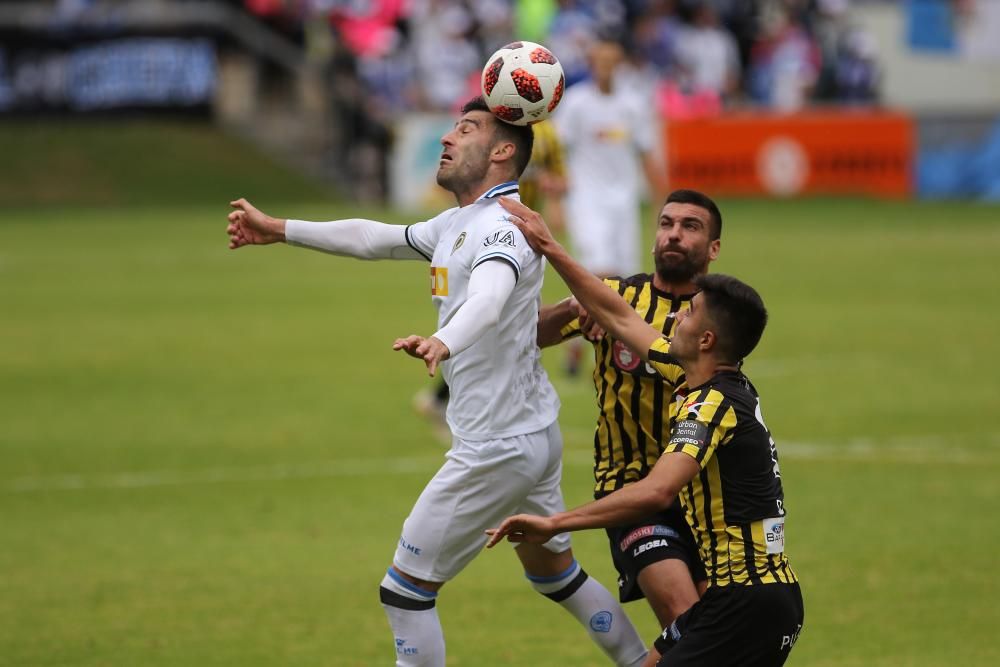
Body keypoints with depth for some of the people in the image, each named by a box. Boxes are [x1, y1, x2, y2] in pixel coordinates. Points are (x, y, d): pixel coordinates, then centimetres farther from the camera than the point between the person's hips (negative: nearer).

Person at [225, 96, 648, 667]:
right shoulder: (458, 224, 13)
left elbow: (489, 297, -40)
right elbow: (374, 238, 26)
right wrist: (278, 230, 29)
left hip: (498, 447, -10)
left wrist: (444, 342, -60)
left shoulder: (503, 225, -19)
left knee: (407, 588, -4)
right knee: (554, 572, 24)